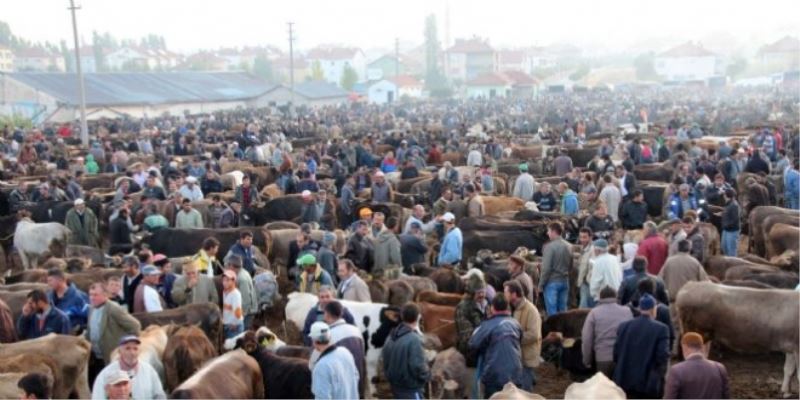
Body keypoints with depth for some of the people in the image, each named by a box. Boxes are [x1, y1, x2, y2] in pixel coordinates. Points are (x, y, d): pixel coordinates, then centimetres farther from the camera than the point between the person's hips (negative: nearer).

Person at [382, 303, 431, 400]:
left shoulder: (391, 337, 3)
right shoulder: (413, 339, -23)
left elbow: (385, 361, 9)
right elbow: (417, 366, -23)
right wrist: (427, 374, -5)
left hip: (396, 386, 9)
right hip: (411, 389, -9)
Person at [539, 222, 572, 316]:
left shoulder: (549, 246, -15)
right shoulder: (568, 246, 6)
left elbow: (546, 268, -16)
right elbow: (570, 265, 13)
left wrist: (541, 284, -9)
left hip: (552, 282, -7)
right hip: (565, 281, 7)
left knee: (552, 311, -1)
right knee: (563, 309, 13)